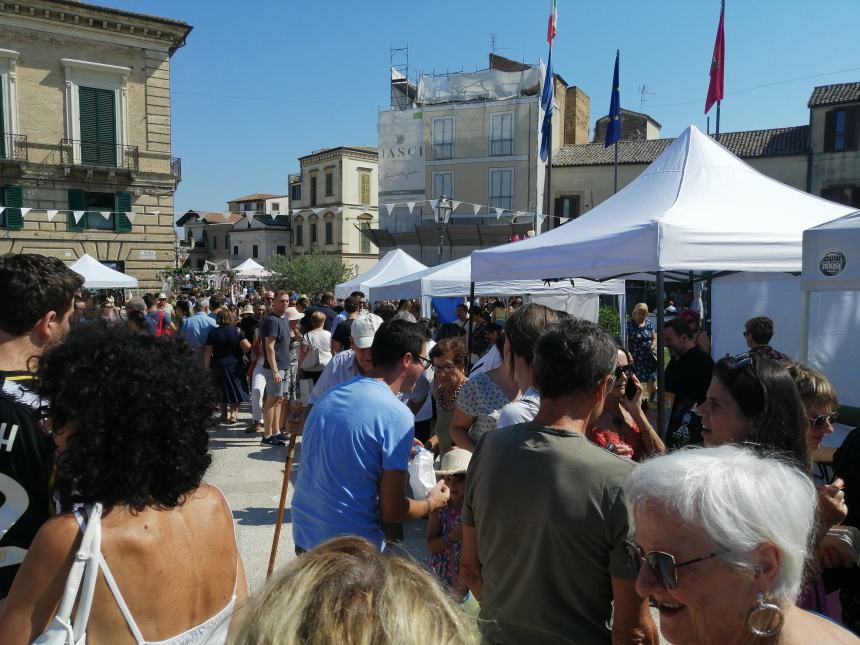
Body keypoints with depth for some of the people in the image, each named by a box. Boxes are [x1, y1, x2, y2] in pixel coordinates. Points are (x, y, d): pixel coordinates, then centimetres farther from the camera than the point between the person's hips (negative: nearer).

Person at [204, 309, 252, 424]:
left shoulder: (213, 332, -7)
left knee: (221, 391, 14)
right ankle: (234, 414, 3)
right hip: (235, 365, -1)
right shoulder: (237, 331, -9)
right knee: (235, 390, 10)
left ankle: (223, 415, 18)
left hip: (218, 366, 1)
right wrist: (240, 353, 6)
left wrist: (206, 367, -1)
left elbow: (208, 352, -8)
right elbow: (248, 346, -14)